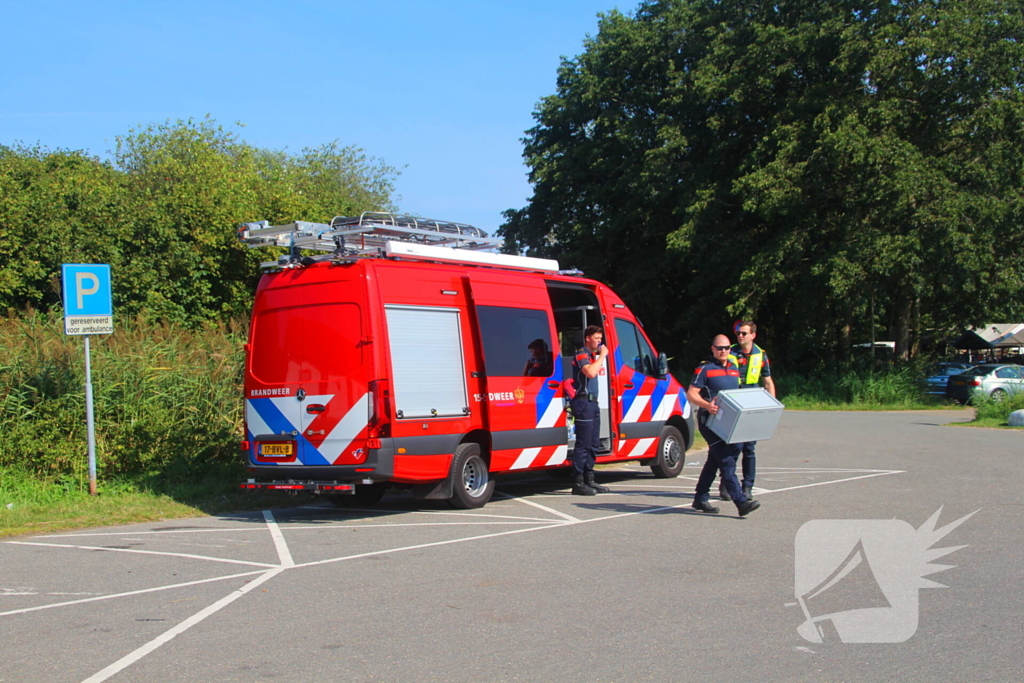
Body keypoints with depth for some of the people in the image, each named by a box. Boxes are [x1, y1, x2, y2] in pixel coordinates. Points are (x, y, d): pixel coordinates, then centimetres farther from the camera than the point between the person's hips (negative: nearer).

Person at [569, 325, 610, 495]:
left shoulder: (592, 355, 21)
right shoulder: (581, 354, -8)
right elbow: (590, 372, -26)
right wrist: (602, 356, -18)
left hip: (592, 402, 10)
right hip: (583, 402, -10)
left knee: (593, 444, 11)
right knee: (583, 443, -11)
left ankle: (589, 480, 17)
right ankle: (578, 483, -10)